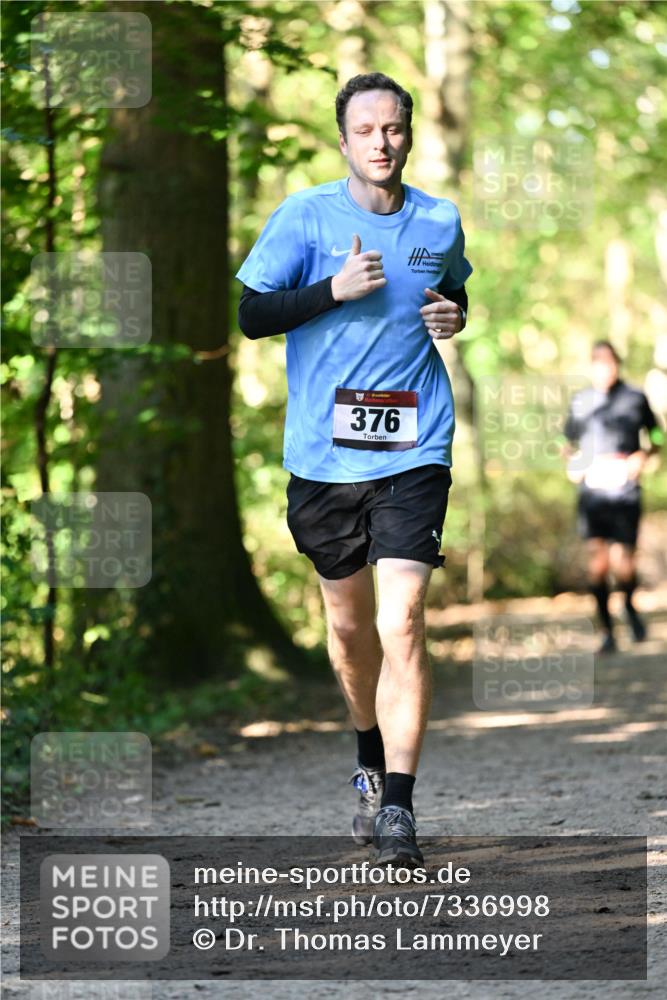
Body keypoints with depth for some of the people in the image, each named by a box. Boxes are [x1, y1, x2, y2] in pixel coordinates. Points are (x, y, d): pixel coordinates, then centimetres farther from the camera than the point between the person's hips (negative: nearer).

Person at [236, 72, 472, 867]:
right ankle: (370, 763, 39)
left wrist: (454, 316, 1)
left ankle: (397, 805, -12)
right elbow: (252, 315, -4)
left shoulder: (440, 222, 5)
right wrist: (334, 289, -18)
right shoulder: (304, 217, -2)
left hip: (413, 452, 0)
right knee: (348, 623, 15)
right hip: (324, 452, 1)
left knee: (401, 624, -14)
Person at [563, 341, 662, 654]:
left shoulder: (635, 398, 4)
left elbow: (656, 435, 15)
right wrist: (572, 463, 2)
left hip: (625, 490, -2)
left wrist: (642, 456, -4)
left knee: (622, 563, -7)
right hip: (591, 490, 2)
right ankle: (607, 632, 5)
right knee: (596, 561, -6)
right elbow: (569, 439, 22)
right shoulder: (580, 401, 9)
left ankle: (630, 605, 27)